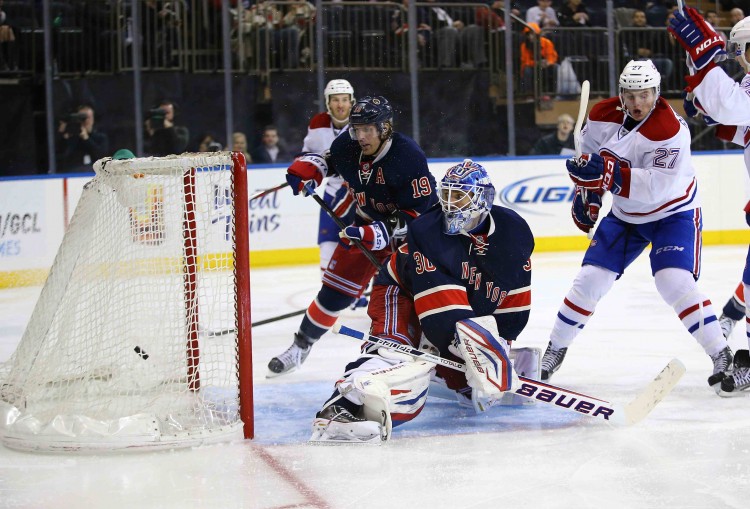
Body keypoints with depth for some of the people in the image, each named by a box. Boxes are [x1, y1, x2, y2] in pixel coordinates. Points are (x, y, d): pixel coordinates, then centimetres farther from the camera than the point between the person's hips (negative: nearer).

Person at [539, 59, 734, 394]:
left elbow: (657, 187, -37)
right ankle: (555, 350, 17)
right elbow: (590, 153, 10)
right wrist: (587, 193, -1)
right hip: (625, 215, 6)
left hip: (673, 213, -6)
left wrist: (608, 174, -44)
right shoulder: (603, 116, -10)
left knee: (675, 282, -24)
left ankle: (722, 356, -15)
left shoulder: (670, 130, -30)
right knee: (590, 279, 1)